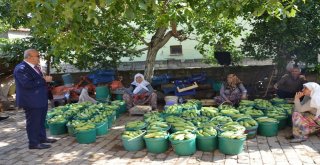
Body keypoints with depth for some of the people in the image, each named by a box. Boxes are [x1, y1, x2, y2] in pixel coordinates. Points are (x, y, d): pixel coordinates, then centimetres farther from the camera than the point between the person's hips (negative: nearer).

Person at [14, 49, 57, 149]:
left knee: (41, 120, 19)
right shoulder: (21, 68, -18)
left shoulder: (34, 67, 11)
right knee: (33, 122, 0)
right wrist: (44, 80, -22)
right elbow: (28, 84, -28)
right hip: (31, 101, -10)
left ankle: (42, 138, 32)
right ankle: (33, 143, 10)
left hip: (41, 99, 10)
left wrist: (46, 80, 5)